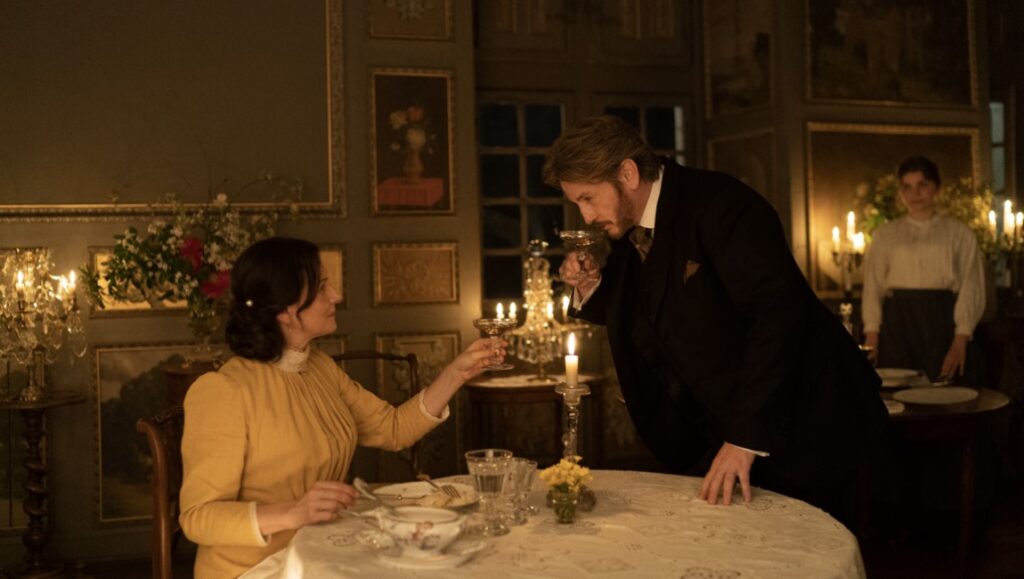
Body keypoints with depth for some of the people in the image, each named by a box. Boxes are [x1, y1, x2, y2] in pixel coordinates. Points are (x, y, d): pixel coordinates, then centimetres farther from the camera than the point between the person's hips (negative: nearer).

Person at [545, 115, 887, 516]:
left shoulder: (719, 204, -19)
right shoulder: (630, 231, 6)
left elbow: (778, 310, -29)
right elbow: (640, 319, 19)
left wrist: (747, 438, -32)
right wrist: (590, 286, -3)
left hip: (797, 425, -7)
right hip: (718, 430, 8)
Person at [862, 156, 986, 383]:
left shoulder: (959, 234, 7)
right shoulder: (885, 235, 11)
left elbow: (971, 288, 2)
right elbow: (872, 287, 7)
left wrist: (961, 340, -9)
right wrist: (871, 334, -6)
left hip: (942, 322, -1)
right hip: (898, 323, 1)